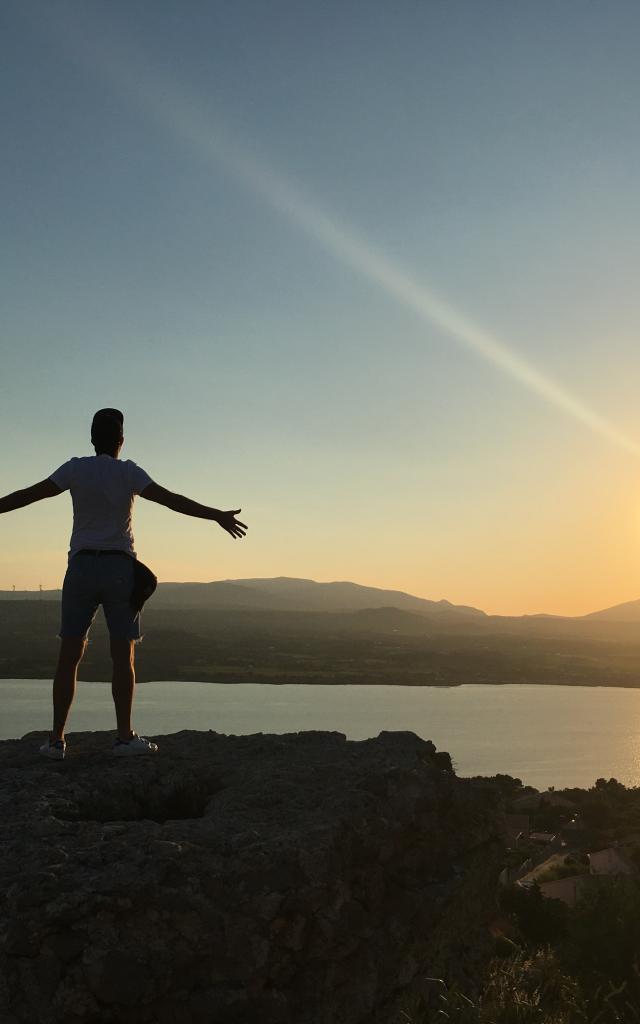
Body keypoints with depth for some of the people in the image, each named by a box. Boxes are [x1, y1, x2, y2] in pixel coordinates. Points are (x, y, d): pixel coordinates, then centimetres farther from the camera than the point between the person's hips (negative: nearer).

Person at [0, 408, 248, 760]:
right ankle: (124, 737, 3)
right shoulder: (128, 472, -5)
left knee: (69, 656, 5)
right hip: (120, 569, -2)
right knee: (123, 656, 3)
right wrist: (217, 516, -18)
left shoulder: (76, 469, 1)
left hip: (81, 568, 2)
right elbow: (171, 499, -16)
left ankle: (57, 739, 4)